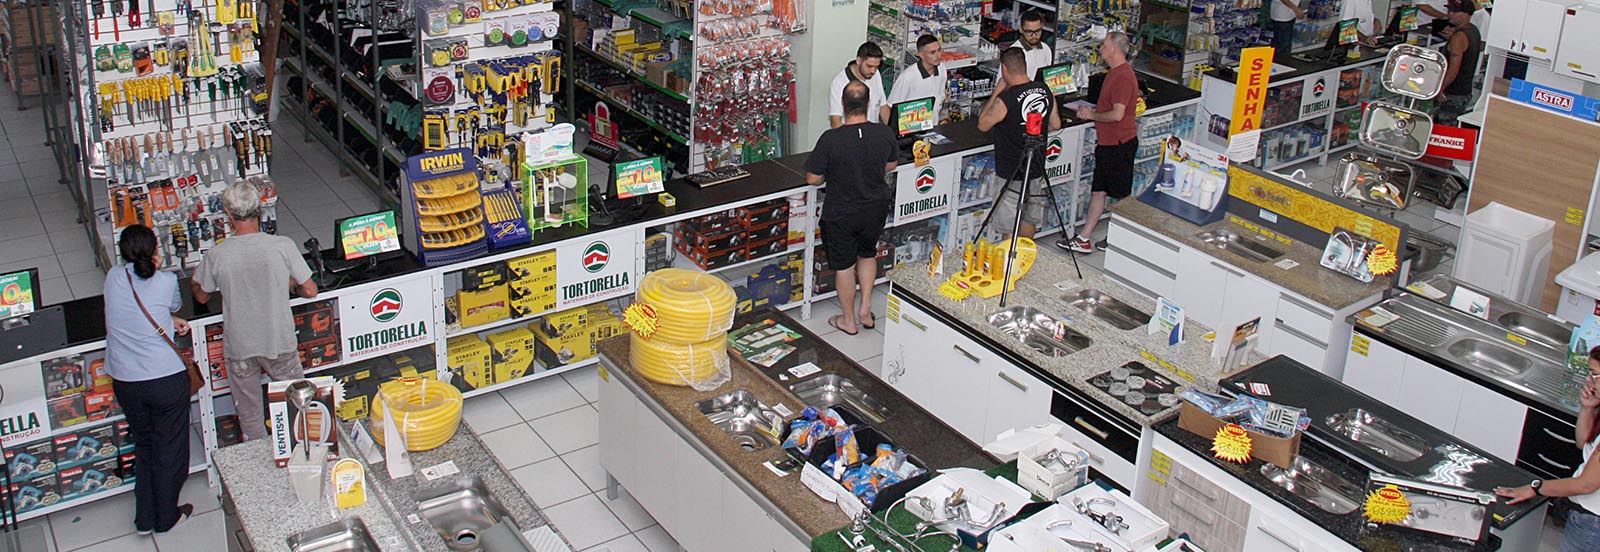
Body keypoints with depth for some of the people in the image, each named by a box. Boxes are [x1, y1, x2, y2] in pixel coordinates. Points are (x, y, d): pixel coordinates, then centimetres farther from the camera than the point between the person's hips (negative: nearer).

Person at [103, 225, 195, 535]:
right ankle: (166, 518, 28)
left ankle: (144, 519, 29)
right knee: (169, 450, 14)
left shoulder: (113, 278, -1)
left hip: (125, 382, 4)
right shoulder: (166, 282, -11)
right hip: (166, 379, -4)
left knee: (143, 446, 22)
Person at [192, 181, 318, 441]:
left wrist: (195, 278, 27)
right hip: (279, 342, 0)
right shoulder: (283, 246, -17)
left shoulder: (216, 256, -15)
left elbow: (202, 297, 4)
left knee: (249, 416, 18)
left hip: (239, 347, 0)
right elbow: (310, 291, -8)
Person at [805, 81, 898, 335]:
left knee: (844, 265, 15)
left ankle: (848, 320, 29)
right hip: (875, 208, 3)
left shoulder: (831, 139, -26)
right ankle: (865, 308, 31)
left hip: (841, 213, -3)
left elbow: (813, 179, -17)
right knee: (868, 254, 28)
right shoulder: (885, 134, -14)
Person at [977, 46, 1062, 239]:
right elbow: (1055, 124, 9)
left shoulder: (1005, 100, -24)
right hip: (1037, 171, 7)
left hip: (1012, 175, -7)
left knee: (1010, 229, 4)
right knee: (1029, 219, 20)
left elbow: (982, 125, -7)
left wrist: (996, 92, -4)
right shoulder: (1045, 91, -3)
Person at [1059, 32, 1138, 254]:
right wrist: (1092, 110, 10)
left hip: (1119, 145, -10)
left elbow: (1117, 114, -27)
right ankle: (1085, 238, 15)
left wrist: (1093, 115, -13)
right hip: (1108, 143, 10)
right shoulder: (1115, 73, 13)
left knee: (1122, 195, 2)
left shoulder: (1123, 77, -20)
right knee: (1098, 191, 11)